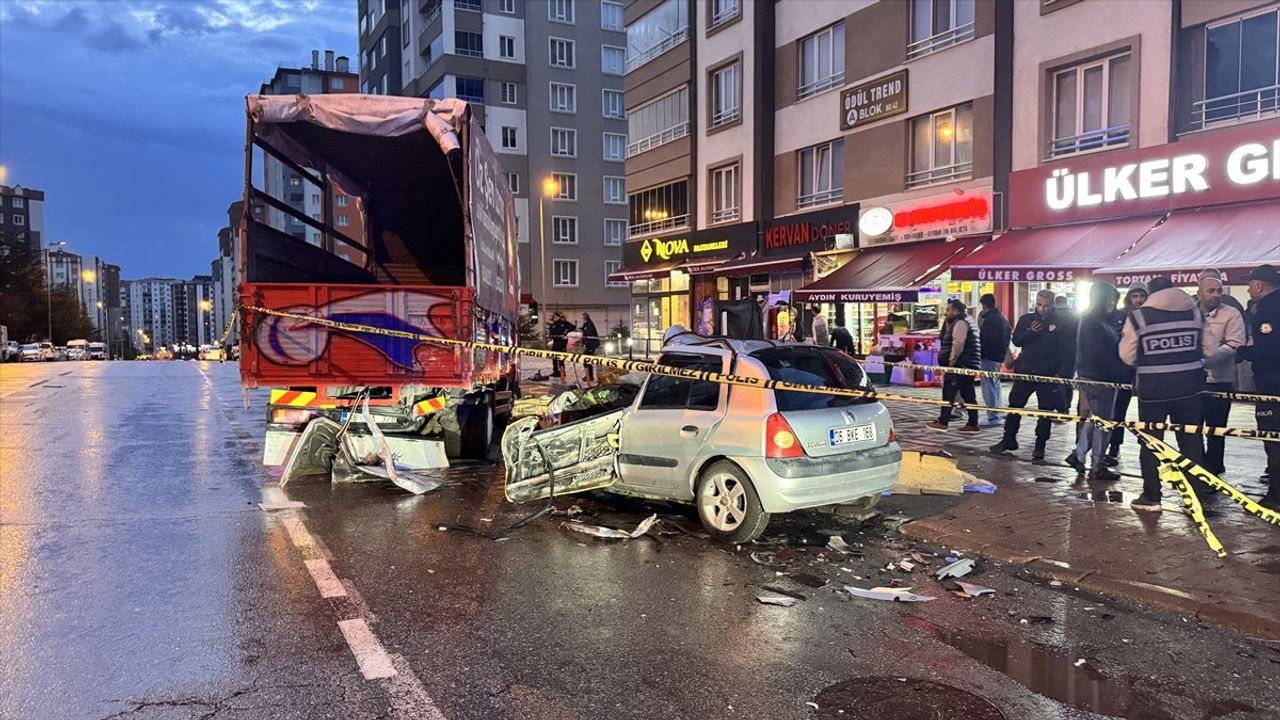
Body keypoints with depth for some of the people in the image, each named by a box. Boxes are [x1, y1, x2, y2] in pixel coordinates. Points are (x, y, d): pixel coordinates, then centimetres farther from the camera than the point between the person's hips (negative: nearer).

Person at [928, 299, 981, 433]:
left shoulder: (960, 322, -12)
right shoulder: (964, 321, 22)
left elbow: (958, 344, -21)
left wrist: (951, 362, -16)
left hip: (960, 365, -10)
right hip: (969, 365, 10)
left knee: (948, 393, -5)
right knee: (968, 394, 9)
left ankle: (942, 422, -3)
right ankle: (973, 424, 10)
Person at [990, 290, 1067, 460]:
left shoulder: (1060, 322, -2)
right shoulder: (1026, 319, 6)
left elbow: (1068, 346, -4)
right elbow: (1016, 340, 2)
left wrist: (1061, 370, -12)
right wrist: (1031, 332, -16)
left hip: (1048, 374, -3)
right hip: (1025, 370, 3)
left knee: (1046, 409, 2)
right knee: (1015, 404, 7)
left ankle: (1040, 446, 10)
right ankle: (1009, 439, 20)